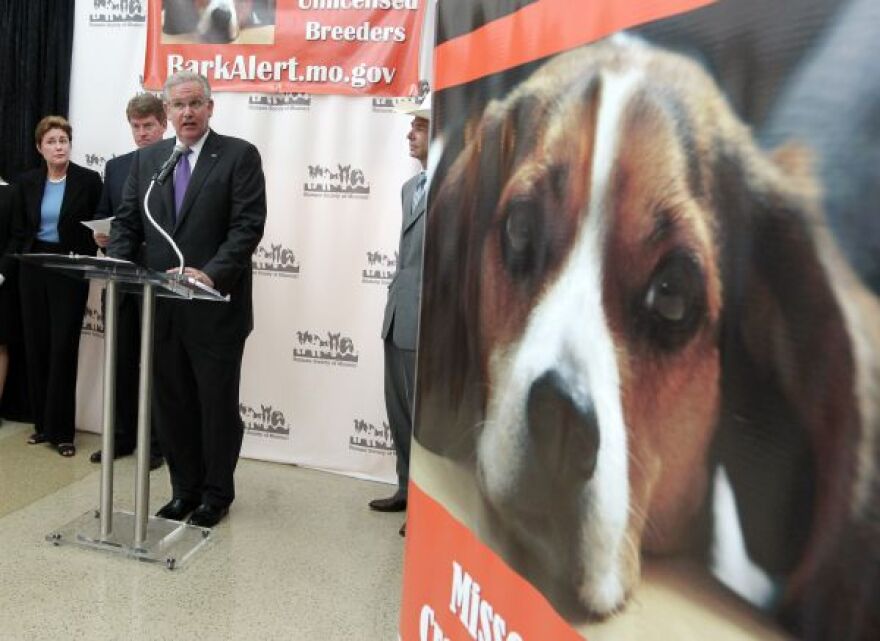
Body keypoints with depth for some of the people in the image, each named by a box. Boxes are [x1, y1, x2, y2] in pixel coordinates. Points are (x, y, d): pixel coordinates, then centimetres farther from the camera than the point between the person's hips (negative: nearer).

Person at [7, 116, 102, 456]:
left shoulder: (89, 180, -4)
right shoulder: (27, 182, 7)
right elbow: (19, 231, 10)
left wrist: (99, 240, -17)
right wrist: (6, 268, 4)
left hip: (70, 270, -4)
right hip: (33, 268, 4)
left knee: (63, 347, -4)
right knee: (36, 345, 7)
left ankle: (62, 430, 5)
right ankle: (42, 422, 19)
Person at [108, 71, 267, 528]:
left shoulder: (239, 155, -3)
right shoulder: (147, 158, 12)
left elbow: (248, 226, -12)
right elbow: (127, 222, 11)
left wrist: (210, 274, -24)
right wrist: (118, 267, -7)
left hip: (216, 307, -4)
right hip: (161, 306, 5)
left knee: (218, 404, 8)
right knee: (171, 403, 13)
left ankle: (216, 494, 26)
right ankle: (184, 489, 31)